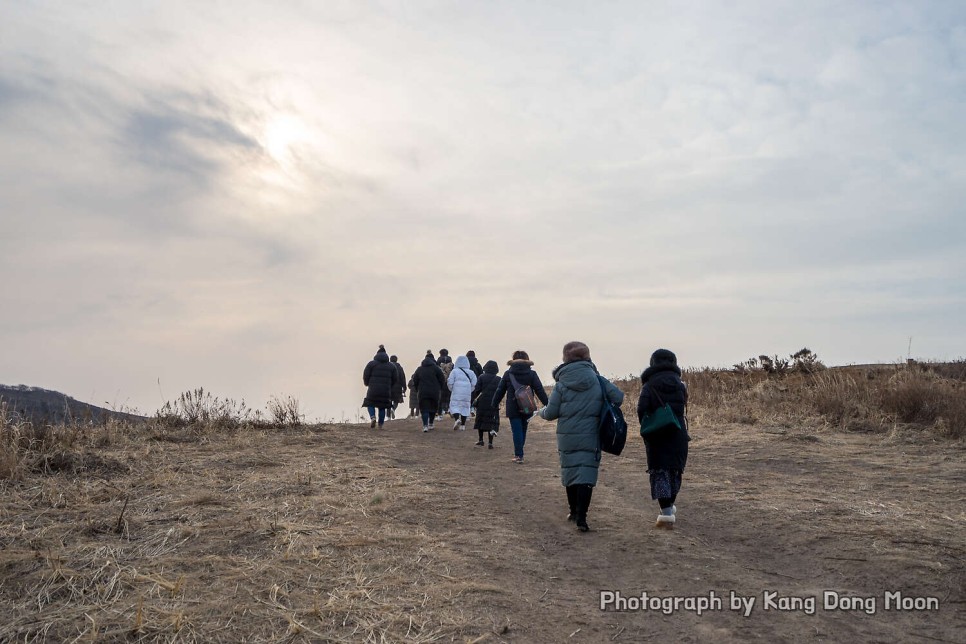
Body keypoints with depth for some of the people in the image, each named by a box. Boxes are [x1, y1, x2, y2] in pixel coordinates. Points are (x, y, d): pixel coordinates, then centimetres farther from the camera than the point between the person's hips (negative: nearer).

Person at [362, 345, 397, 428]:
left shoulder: (371, 363, 1)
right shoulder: (391, 366, 10)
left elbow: (366, 375, -2)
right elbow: (395, 378, 9)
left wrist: (367, 383, 18)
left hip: (373, 389, -2)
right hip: (386, 390, 2)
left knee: (370, 404, 13)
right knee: (382, 407, 12)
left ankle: (372, 417, -14)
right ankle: (380, 425, 8)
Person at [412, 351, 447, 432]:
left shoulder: (419, 369, 8)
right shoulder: (436, 368, -1)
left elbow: (415, 381, 11)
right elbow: (442, 380, -2)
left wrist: (417, 390, 21)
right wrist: (440, 389, 12)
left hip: (422, 392, 1)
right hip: (434, 392, -1)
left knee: (424, 409, 0)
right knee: (433, 408, 16)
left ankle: (425, 425, -14)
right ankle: (430, 424, 22)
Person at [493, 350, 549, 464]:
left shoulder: (508, 374, 0)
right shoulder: (532, 374, -2)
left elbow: (500, 390, 4)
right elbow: (540, 391, -5)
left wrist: (494, 404, 13)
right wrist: (547, 404, -3)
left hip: (513, 408, -1)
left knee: (517, 431, 0)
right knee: (523, 430, 16)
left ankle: (519, 455, -5)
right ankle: (518, 453, 26)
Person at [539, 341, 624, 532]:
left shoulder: (561, 384, -5)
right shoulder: (598, 380, -2)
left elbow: (551, 413, -3)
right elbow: (618, 397, -3)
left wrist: (541, 412, 20)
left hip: (567, 438, 1)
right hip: (590, 438, -1)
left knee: (570, 472, 15)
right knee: (586, 475, -1)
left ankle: (574, 511, 29)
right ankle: (581, 517, -11)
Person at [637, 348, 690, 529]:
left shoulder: (649, 385, -5)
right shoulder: (680, 384, 6)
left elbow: (642, 409, -15)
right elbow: (683, 407, 2)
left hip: (657, 436, -3)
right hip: (678, 435, 3)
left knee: (659, 472, 0)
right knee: (675, 470, 18)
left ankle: (667, 514, -8)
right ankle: (669, 507, 32)